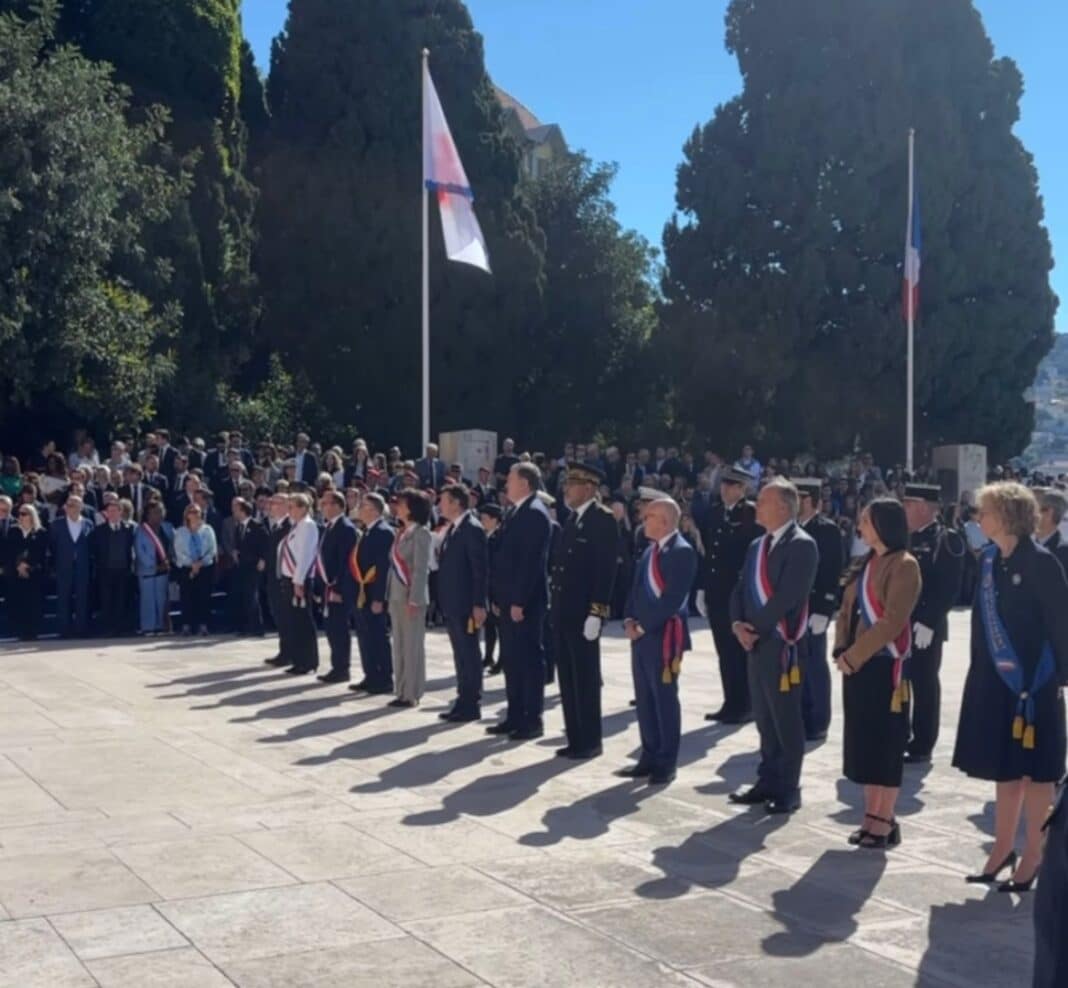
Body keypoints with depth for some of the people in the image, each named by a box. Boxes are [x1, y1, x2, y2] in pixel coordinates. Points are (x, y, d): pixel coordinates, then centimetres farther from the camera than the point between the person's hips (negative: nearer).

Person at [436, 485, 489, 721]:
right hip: (452, 604, 9)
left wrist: (479, 605, -20)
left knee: (469, 654, -2)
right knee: (460, 655, 13)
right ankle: (463, 702, 19)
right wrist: (443, 602, 14)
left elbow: (481, 569, -16)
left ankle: (472, 706, 4)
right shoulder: (452, 529, 15)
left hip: (466, 604, -9)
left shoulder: (472, 528, -13)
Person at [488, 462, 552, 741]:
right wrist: (499, 597, 15)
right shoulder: (515, 512, 16)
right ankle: (515, 717, 20)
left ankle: (533, 720, 4)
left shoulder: (535, 513, -14)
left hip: (525, 601, -10)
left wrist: (519, 601, -21)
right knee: (511, 659, 13)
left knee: (529, 659, -2)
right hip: (509, 600, 10)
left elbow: (533, 561, -20)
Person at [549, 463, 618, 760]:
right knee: (568, 678, 10)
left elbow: (606, 569, -16)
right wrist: (554, 605, 12)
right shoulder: (572, 520, 16)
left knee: (585, 678, -1)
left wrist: (596, 612, -20)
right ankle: (575, 739, 17)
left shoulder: (603, 519, -10)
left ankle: (590, 741, 7)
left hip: (584, 613, -8)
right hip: (563, 612, 8)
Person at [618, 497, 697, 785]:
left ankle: (666, 764, 8)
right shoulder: (649, 551, 17)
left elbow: (673, 598, -19)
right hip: (641, 635, 9)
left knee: (665, 700, 0)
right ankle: (650, 758, 20)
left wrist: (643, 626, -16)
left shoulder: (682, 552, -12)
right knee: (645, 700, 12)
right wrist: (629, 620, 2)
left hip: (664, 636, -8)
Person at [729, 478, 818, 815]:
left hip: (782, 643, -8)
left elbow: (787, 596, -19)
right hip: (757, 642, 8)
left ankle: (788, 790, 8)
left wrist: (756, 628, -14)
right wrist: (738, 623, -4)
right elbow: (741, 590, 14)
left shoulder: (801, 545, -11)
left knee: (786, 719, 0)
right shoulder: (757, 546, 16)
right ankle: (768, 782, 23)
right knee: (764, 718, 14)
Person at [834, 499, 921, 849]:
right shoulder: (866, 563, 13)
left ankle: (886, 821, 6)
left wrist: (854, 656, -17)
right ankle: (872, 815, 19)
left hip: (885, 664, -8)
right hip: (856, 662, 8)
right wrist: (842, 650, -2)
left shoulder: (904, 565, -12)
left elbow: (892, 622, -18)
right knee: (863, 739, 11)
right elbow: (848, 609, 14)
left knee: (886, 741, -1)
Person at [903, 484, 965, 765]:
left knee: (924, 685, 2)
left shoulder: (948, 541, -8)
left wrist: (928, 622, -20)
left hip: (925, 627, -6)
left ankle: (922, 746, 11)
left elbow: (950, 588, -14)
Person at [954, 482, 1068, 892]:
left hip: (1033, 679, -6)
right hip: (996, 678, 7)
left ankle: (1033, 855, 15)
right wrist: (980, 670, 8)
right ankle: (1003, 847, 25)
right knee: (1004, 766, 14)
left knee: (1034, 769, 5)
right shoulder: (989, 559, 6)